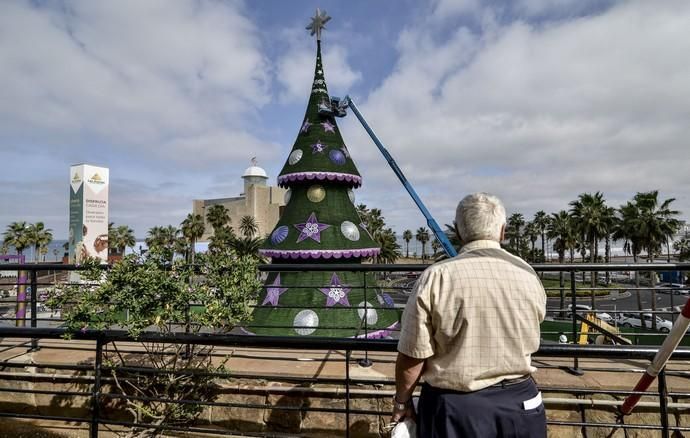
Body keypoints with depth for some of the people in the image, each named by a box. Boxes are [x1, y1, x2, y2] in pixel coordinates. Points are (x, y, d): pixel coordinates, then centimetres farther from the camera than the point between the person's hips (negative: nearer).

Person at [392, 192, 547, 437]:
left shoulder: (436, 278, -17)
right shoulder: (528, 276, -5)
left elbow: (413, 355, -13)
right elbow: (527, 342, 11)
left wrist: (402, 401, 3)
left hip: (453, 409, -3)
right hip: (520, 403, 3)